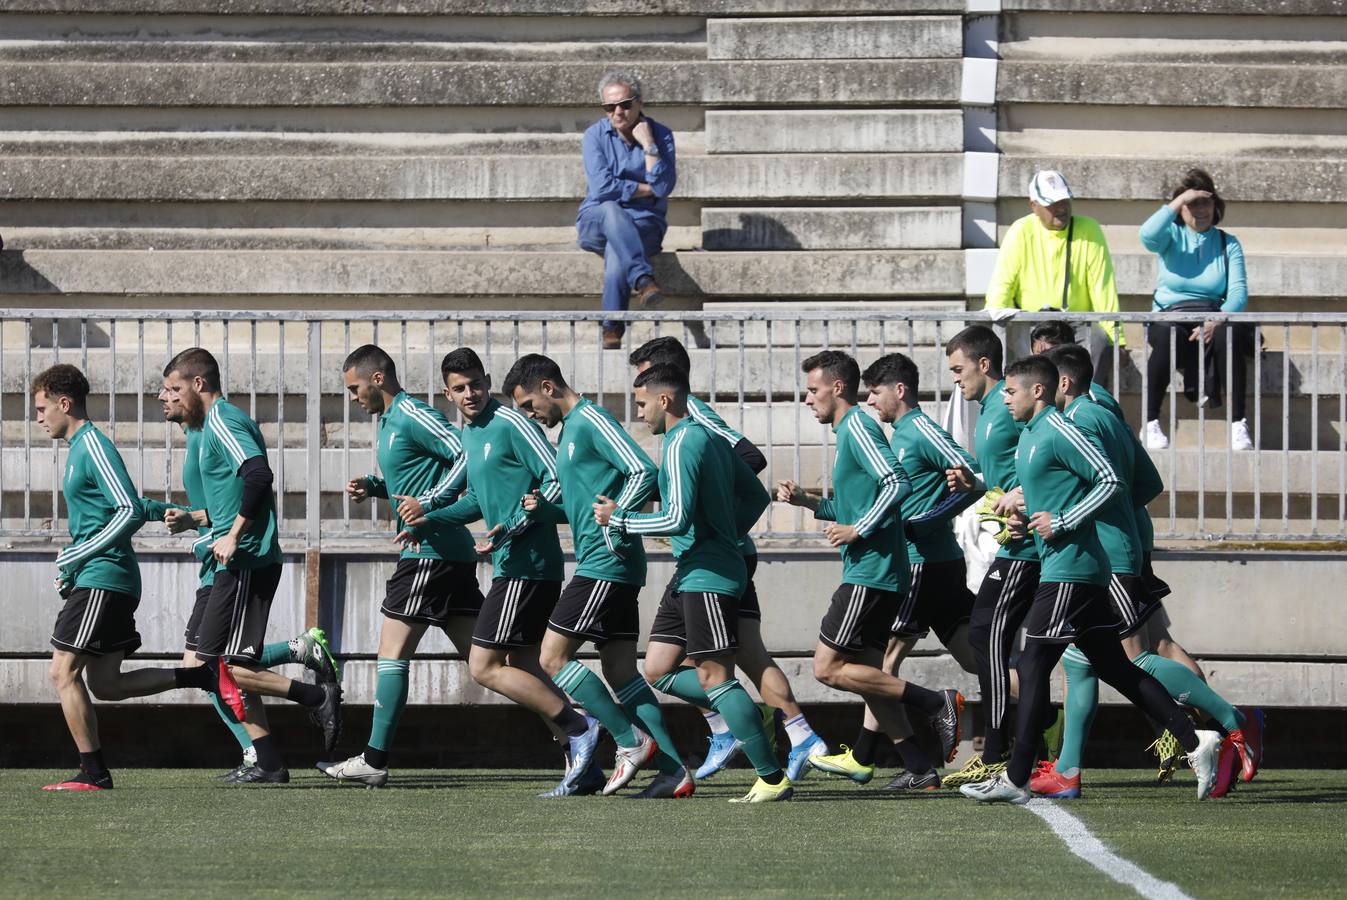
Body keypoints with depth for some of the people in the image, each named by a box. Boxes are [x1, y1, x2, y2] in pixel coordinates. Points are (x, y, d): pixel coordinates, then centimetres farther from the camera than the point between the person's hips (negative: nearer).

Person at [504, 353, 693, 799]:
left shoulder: (591, 421, -10)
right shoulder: (569, 430, 20)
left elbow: (643, 472, -20)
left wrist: (613, 527, -20)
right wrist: (543, 509, 8)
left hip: (606, 563, -10)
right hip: (608, 566, 10)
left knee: (552, 657, -8)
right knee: (620, 672, 7)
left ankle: (631, 741, -6)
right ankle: (674, 770, 4)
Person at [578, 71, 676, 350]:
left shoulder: (660, 135, 2)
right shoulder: (595, 135, 1)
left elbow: (664, 186, -12)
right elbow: (602, 187, -13)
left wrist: (648, 145, -16)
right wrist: (647, 190, -9)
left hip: (644, 224, 0)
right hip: (596, 221, 0)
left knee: (616, 250, -36)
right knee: (611, 210, -37)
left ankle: (612, 333, -39)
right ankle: (643, 280, -54)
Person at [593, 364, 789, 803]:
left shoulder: (681, 445, -14)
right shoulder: (709, 438, 16)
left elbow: (676, 519, -22)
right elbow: (756, 496, 22)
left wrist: (618, 519, -10)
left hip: (707, 576, -10)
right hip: (690, 573, 10)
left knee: (713, 676, -8)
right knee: (658, 670, 10)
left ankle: (773, 779, -6)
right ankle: (746, 719, 9)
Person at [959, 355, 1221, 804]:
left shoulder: (1058, 433, -13)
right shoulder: (1029, 435, 17)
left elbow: (1109, 481, -18)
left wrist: (1062, 523, -19)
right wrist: (1022, 508, 13)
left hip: (1068, 570, -10)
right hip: (1074, 569, 10)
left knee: (1032, 669, -7)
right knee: (1116, 669, 10)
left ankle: (1015, 779, -5)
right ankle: (1195, 742, 9)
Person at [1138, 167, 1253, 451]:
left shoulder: (1228, 243, 13)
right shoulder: (1172, 236, 11)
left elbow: (1238, 291, 1)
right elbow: (1148, 237, -15)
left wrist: (1217, 321, -19)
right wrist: (1179, 201, -11)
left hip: (1214, 316, 1)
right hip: (1171, 315, -1)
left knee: (1229, 335, -35)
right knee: (1166, 336, -37)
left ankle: (1239, 425, -33)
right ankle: (1150, 425, -30)